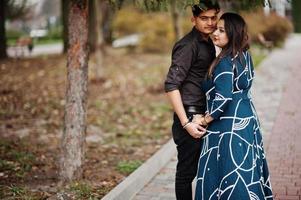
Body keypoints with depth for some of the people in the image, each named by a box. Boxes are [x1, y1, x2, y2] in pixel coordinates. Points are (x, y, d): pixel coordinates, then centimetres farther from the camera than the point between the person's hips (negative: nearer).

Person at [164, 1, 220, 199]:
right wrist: (186, 123, -23)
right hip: (189, 116, -9)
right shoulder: (188, 45, -15)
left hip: (203, 115, 9)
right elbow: (171, 85, -21)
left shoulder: (209, 43, 13)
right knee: (187, 171, 0)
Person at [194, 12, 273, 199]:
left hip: (229, 125, -9)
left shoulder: (225, 62, -19)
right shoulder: (245, 56, 8)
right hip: (248, 119, 9)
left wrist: (205, 119, -11)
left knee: (230, 175, 0)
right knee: (247, 170, 17)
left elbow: (223, 98, -24)